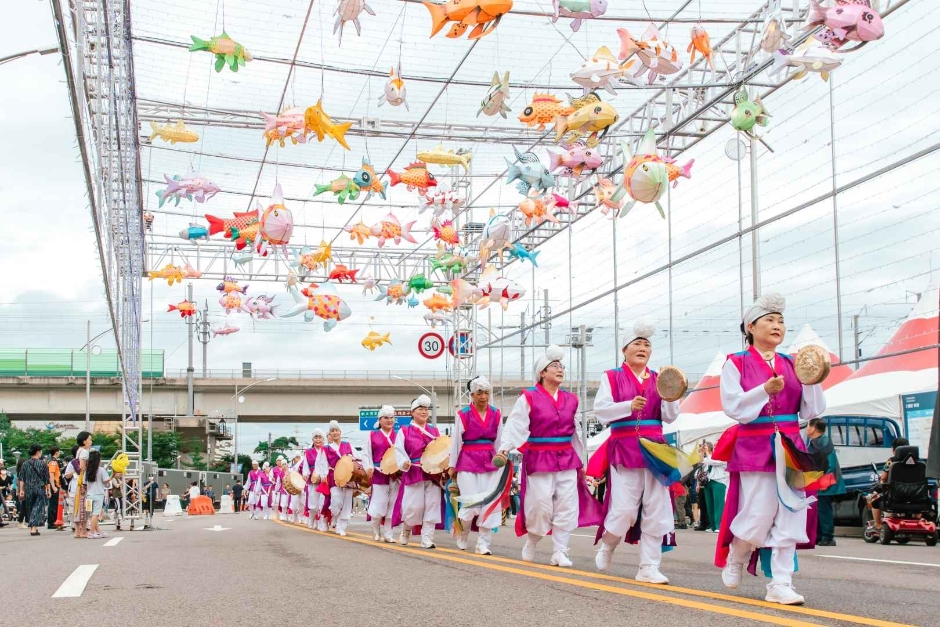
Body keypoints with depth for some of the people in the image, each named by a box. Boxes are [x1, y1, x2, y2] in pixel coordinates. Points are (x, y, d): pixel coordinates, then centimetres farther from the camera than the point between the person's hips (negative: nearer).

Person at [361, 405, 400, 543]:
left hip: (396, 474, 2)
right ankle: (376, 533, 17)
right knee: (379, 505, -3)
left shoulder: (398, 436, 11)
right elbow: (366, 454, 6)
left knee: (392, 505, 2)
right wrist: (369, 467, -9)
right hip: (379, 474, -2)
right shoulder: (372, 436, 7)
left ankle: (387, 534, 10)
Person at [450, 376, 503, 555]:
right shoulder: (463, 415, -4)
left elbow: (499, 441, 10)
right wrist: (452, 466, 3)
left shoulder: (496, 415, 5)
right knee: (471, 505, -7)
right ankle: (461, 534, 22)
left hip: (490, 463, 3)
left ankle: (483, 544, 6)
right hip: (468, 462, -3)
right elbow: (456, 442, 1)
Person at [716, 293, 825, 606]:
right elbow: (733, 407, -9)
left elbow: (811, 411, 9)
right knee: (757, 516, -4)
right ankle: (734, 558, 26)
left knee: (788, 517, 0)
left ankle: (780, 584, 5)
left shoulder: (793, 365, 10)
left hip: (789, 447, 4)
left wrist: (812, 381, -6)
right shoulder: (736, 363, 0)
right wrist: (765, 389, -19)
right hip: (754, 448, -4)